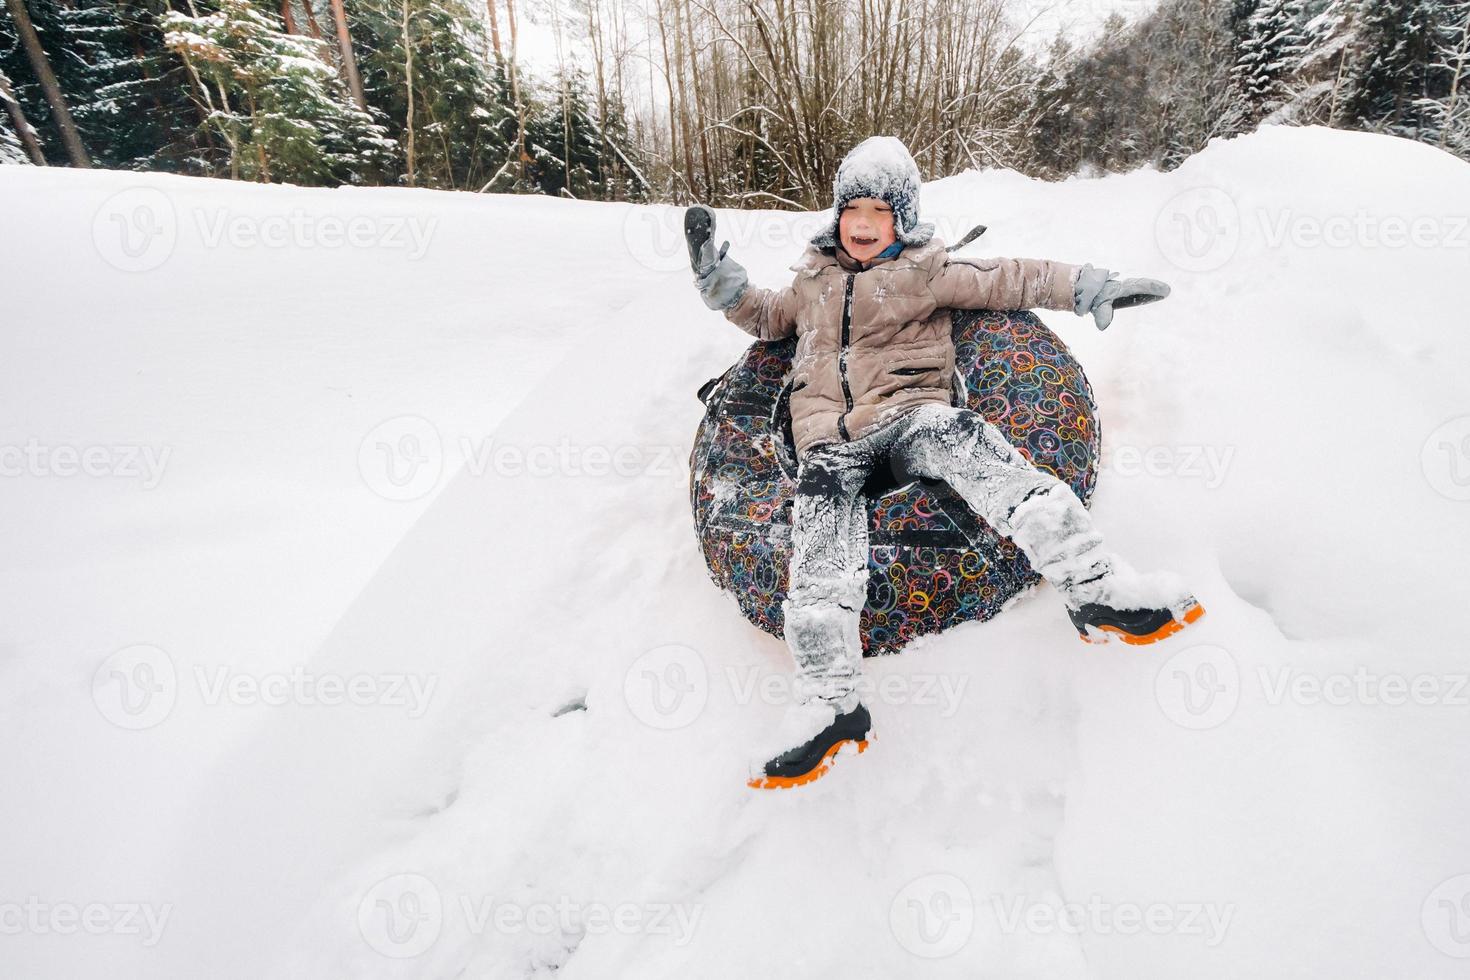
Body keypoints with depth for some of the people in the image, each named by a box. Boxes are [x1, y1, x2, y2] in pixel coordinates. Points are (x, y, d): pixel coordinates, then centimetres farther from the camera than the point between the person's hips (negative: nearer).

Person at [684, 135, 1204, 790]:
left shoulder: (927, 271, 15)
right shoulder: (814, 278, 25)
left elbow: (1008, 279, 9)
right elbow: (766, 318, 37)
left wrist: (1088, 288, -2)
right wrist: (718, 276, 26)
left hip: (909, 416, -1)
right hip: (829, 432, 2)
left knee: (961, 438, -35)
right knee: (821, 497, -30)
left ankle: (1094, 590, -40)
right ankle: (827, 701, -39)